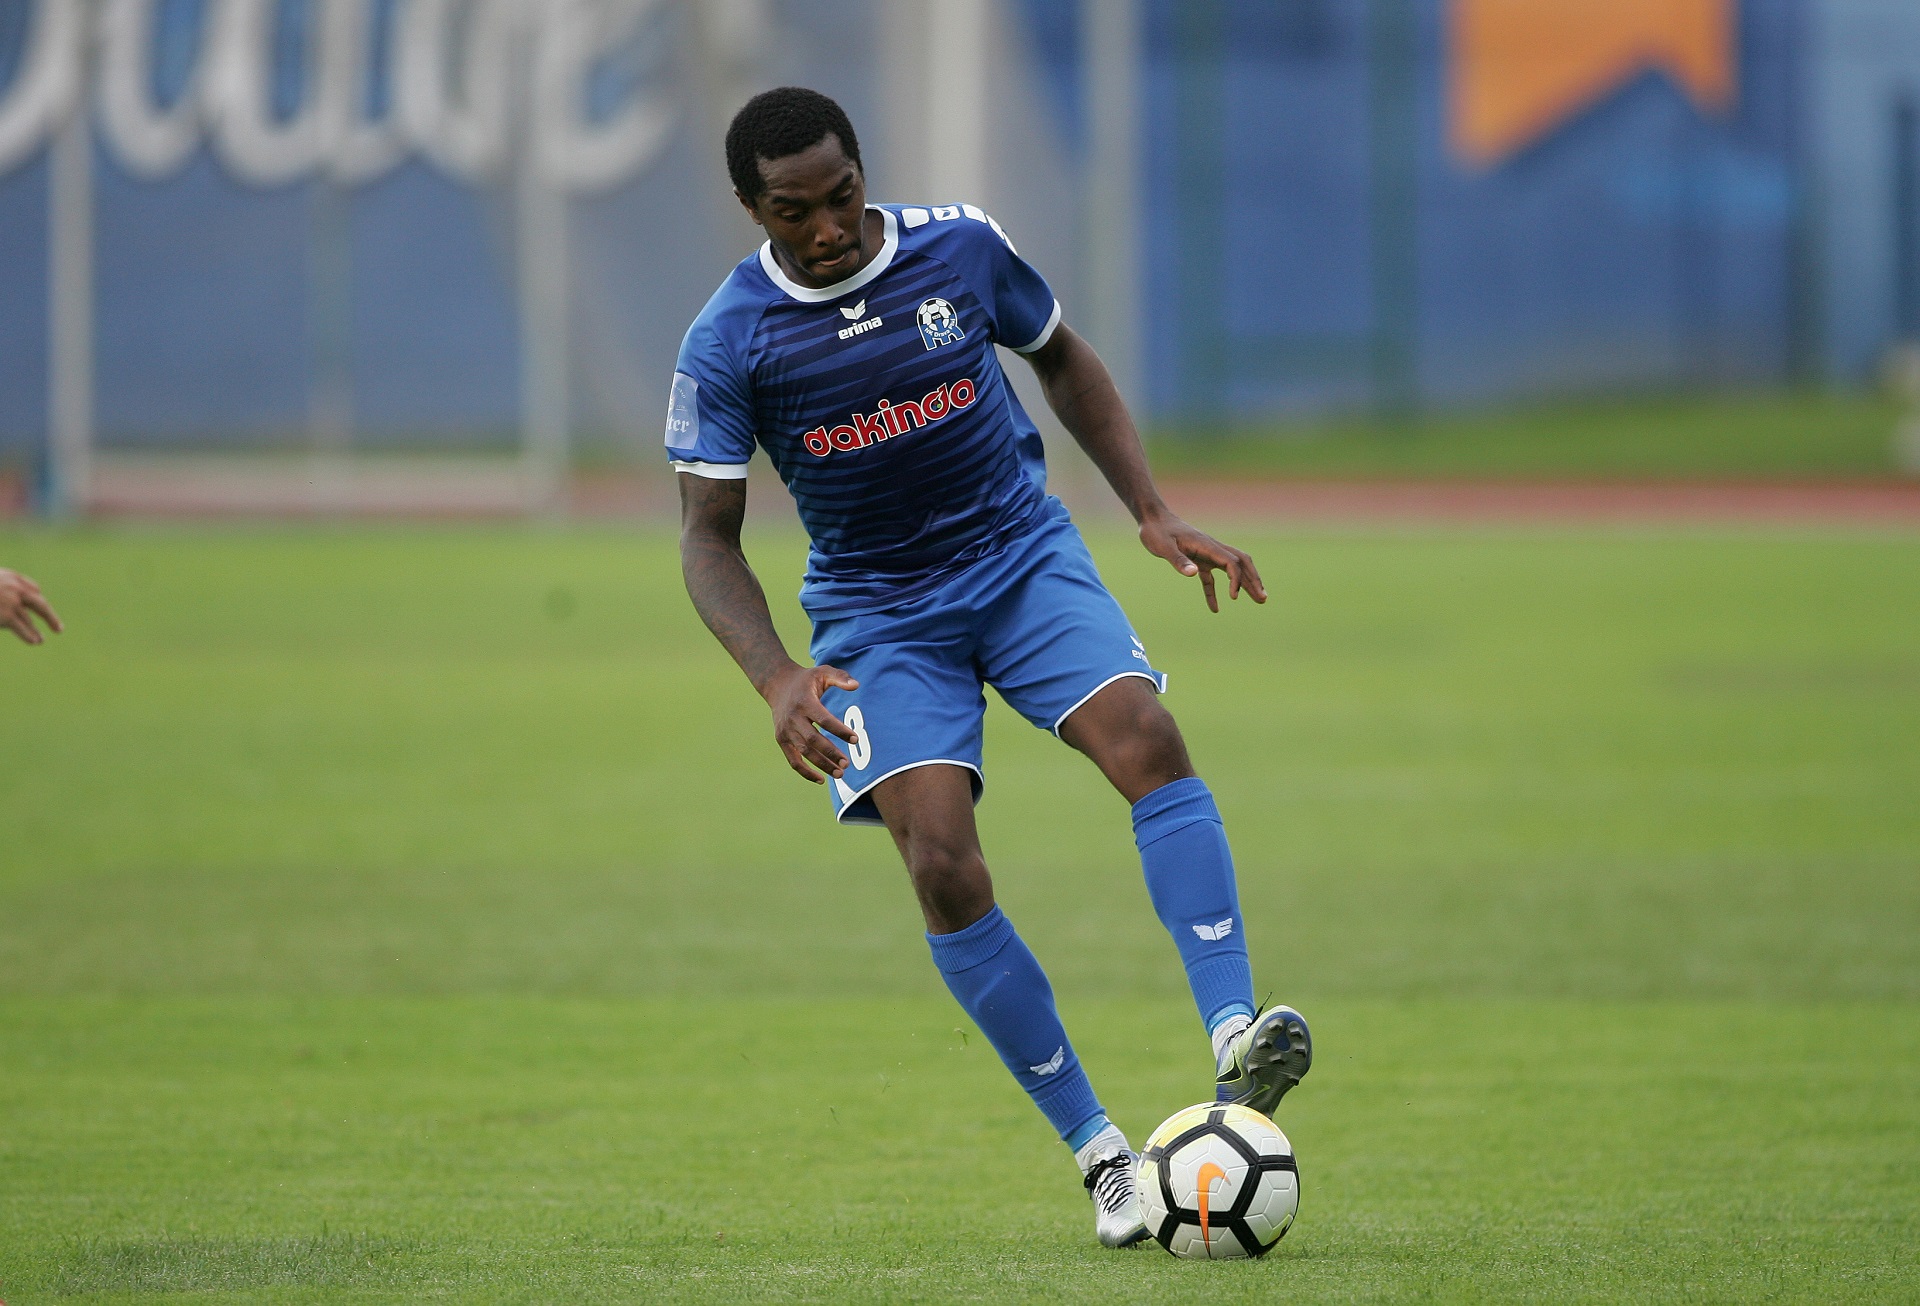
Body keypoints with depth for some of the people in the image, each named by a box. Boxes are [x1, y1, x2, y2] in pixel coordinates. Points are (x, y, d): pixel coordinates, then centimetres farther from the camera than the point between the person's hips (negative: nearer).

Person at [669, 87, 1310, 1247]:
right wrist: (777, 679, -24)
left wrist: (1155, 514, 4)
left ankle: (1237, 1041, -35)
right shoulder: (728, 344, -12)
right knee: (944, 866, -18)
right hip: (879, 616, -1)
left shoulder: (961, 247, -6)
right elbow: (709, 537, -7)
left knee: (1145, 737, -26)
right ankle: (1097, 1151, -10)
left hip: (1025, 556, 1)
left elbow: (1063, 358, 12)